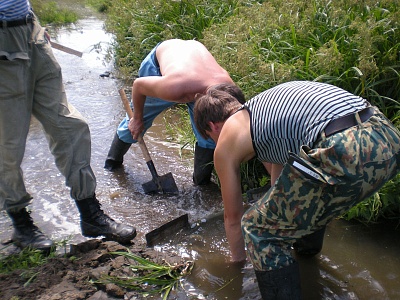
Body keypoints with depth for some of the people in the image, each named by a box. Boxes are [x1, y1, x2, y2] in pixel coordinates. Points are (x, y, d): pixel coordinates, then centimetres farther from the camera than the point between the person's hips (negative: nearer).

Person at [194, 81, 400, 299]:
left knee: (258, 230, 8)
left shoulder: (226, 143, 14)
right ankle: (307, 246, 62)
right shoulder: (265, 107, 34)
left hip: (347, 154, -9)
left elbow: (232, 217, 26)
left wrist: (238, 260, 45)